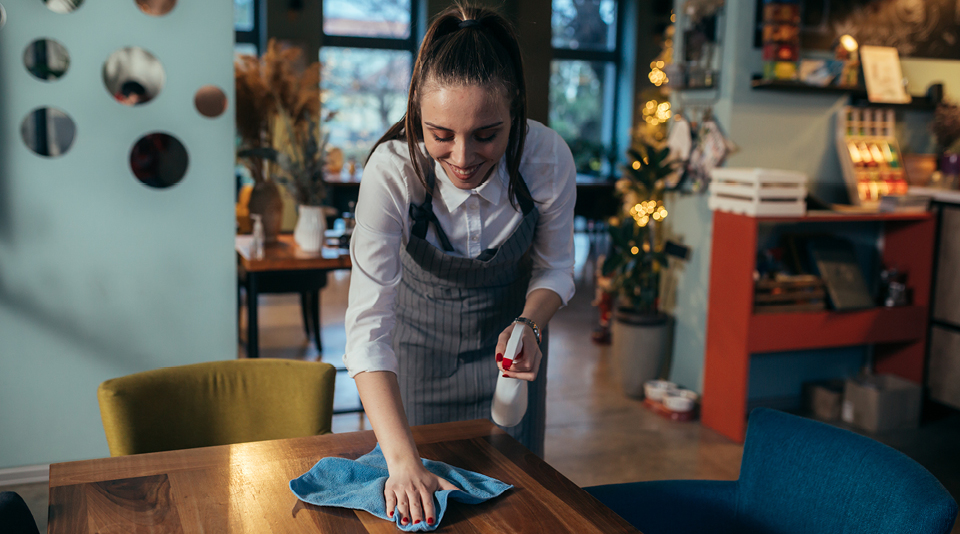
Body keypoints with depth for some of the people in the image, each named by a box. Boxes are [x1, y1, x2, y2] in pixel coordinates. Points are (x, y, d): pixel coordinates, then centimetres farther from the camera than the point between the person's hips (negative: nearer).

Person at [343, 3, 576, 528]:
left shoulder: (549, 159, -29)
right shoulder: (391, 171, -34)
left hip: (506, 323, 1)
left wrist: (529, 324, -30)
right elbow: (368, 325, -37)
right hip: (421, 331, -1)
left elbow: (555, 268, -10)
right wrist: (402, 461, -45)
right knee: (419, 503, 13)